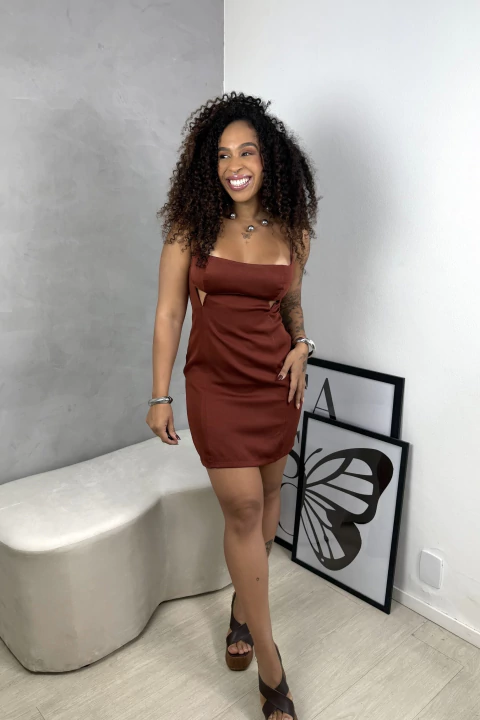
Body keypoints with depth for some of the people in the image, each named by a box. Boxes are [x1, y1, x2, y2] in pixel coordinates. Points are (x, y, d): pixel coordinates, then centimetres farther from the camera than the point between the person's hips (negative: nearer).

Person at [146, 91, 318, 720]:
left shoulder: (294, 233, 2)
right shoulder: (192, 227, -5)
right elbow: (169, 313, -4)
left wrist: (301, 346, -4)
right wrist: (160, 397, -6)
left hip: (277, 380, 3)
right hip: (216, 385, -3)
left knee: (268, 493, 13)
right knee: (244, 510, -3)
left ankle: (243, 608, 40)